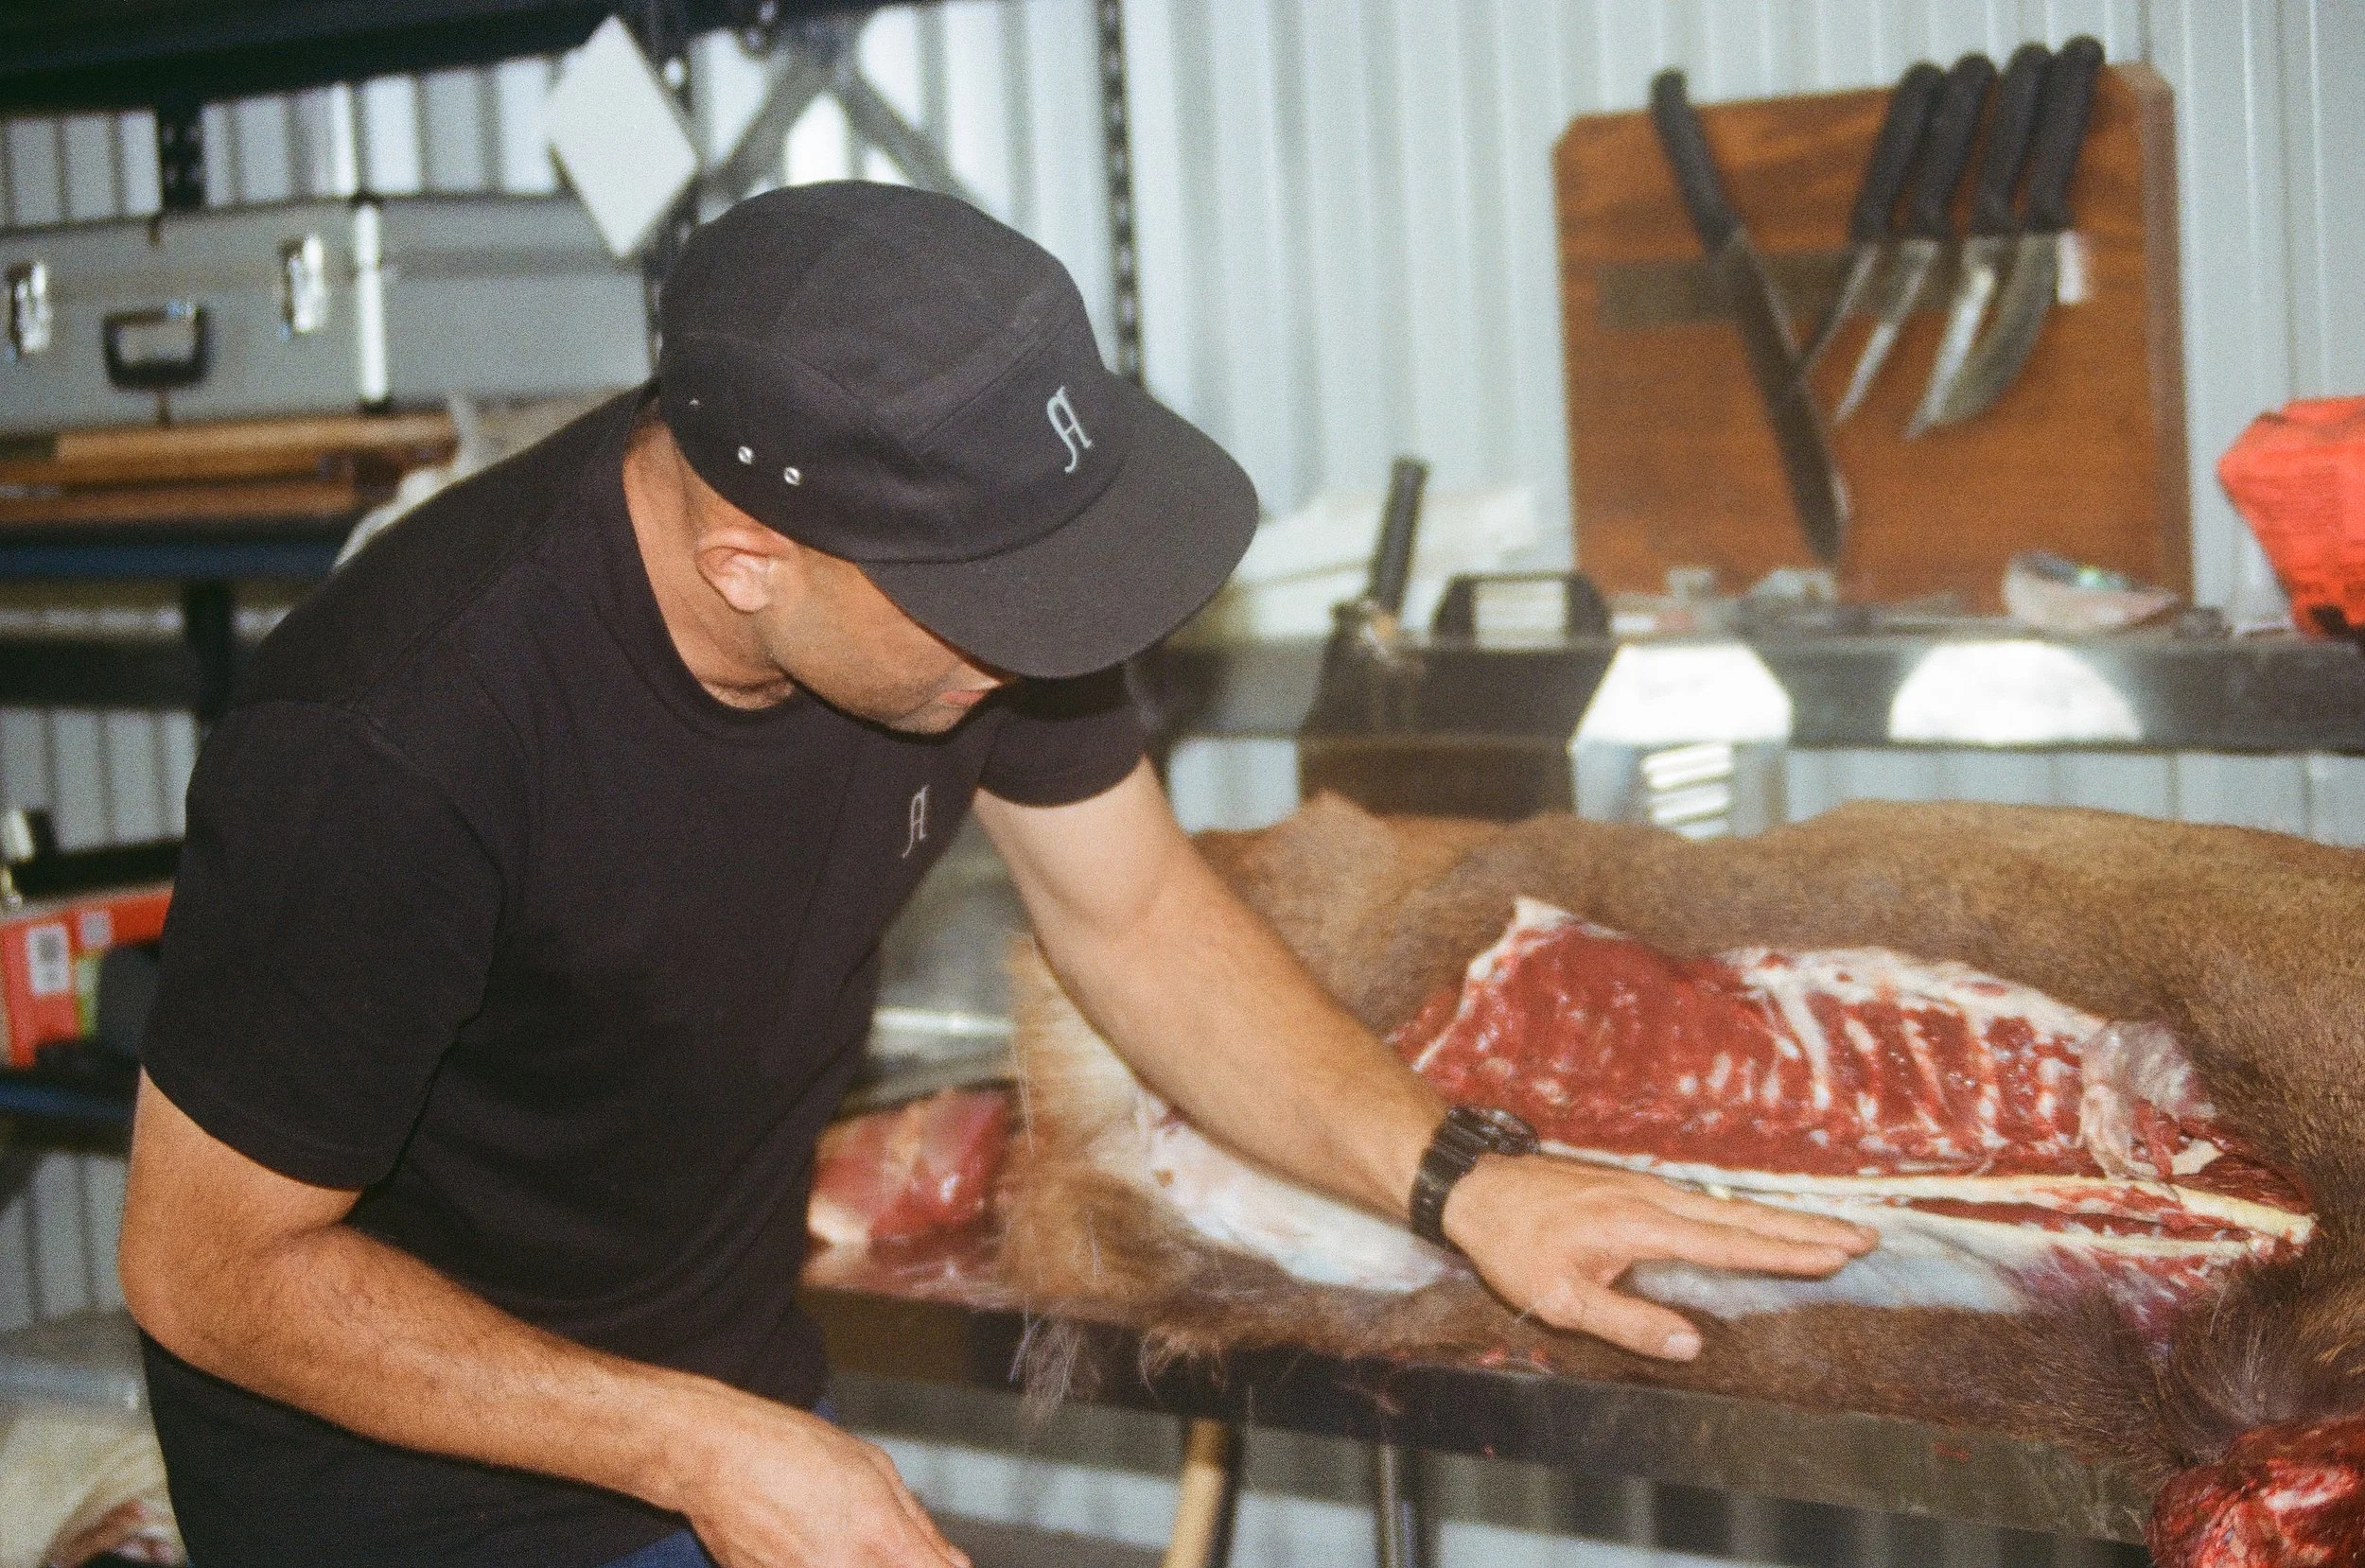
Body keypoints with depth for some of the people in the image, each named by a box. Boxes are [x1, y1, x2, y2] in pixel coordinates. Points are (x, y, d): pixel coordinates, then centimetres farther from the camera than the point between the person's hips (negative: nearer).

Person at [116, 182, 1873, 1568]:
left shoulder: (950, 530, -15)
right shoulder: (392, 746, -33)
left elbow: (1135, 905, 0)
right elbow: (211, 1265, -22)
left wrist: (1456, 1179, -11)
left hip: (730, 1395, 6)